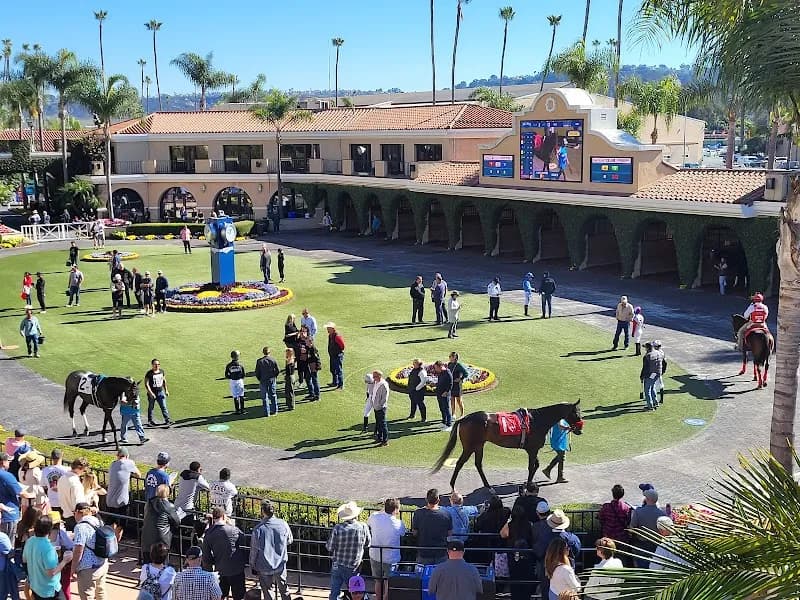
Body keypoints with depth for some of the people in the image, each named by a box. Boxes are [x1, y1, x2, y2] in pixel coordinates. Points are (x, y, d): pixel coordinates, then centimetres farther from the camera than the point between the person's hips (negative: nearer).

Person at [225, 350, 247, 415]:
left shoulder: (229, 365, -7)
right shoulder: (240, 364, -7)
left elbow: (226, 375, -4)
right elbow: (243, 374, -2)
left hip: (232, 381, 0)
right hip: (240, 381, 0)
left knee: (235, 396, 6)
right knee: (241, 396, 11)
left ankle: (237, 410, 7)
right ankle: (242, 409, 15)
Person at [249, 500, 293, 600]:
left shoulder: (258, 529, -18)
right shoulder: (283, 524, -11)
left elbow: (254, 550, -9)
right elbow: (290, 541, 6)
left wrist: (252, 566, 5)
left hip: (264, 567, -2)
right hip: (281, 565, 2)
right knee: (284, 591, 18)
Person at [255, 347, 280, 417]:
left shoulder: (259, 361, -11)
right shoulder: (273, 360, -8)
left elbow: (257, 372, -7)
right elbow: (278, 370, -3)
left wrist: (259, 379, 10)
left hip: (263, 380, -2)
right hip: (272, 380, 2)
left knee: (264, 397, 5)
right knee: (273, 395, 16)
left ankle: (267, 412, 5)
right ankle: (274, 410, 21)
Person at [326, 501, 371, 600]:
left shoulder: (337, 528, -16)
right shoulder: (363, 527, -14)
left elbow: (329, 547, -10)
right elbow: (368, 543, 2)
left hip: (337, 566, 0)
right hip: (353, 568, 0)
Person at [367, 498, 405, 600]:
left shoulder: (374, 517, -11)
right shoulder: (398, 524, -19)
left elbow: (368, 524, 13)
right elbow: (403, 534, 2)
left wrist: (383, 511, 14)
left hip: (375, 556, 4)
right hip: (391, 559, -4)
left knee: (378, 581, 21)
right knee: (388, 584, 10)